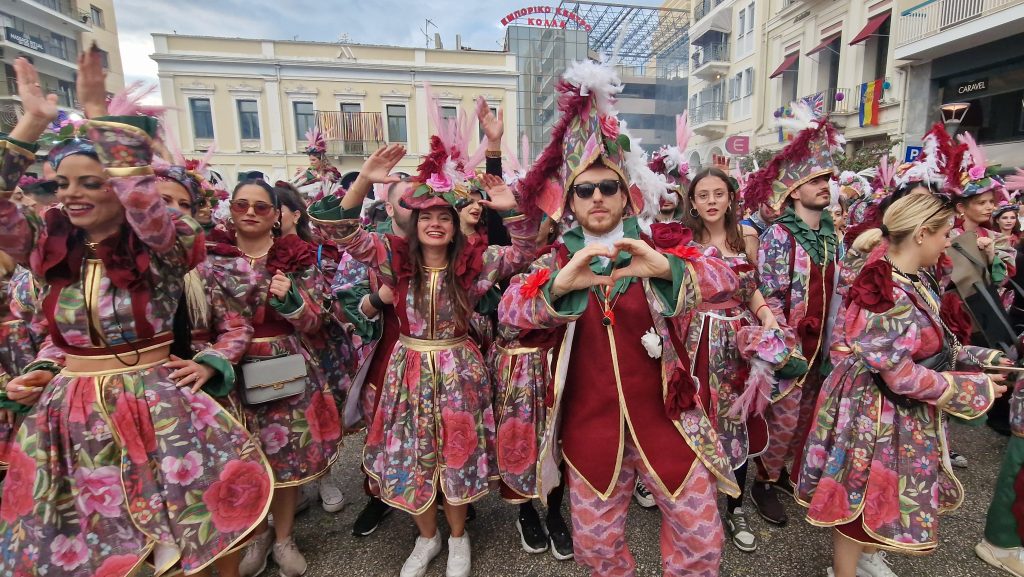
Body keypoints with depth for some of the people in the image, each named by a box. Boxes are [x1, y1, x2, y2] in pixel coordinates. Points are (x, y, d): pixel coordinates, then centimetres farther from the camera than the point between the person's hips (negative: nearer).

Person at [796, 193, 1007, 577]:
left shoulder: (915, 281, 3)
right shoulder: (888, 292, -28)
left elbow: (931, 346, 12)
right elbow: (900, 375, -25)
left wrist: (983, 358, 5)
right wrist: (975, 387, -14)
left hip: (903, 412, 10)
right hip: (876, 411, -10)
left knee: (879, 493, 26)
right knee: (860, 497, 10)